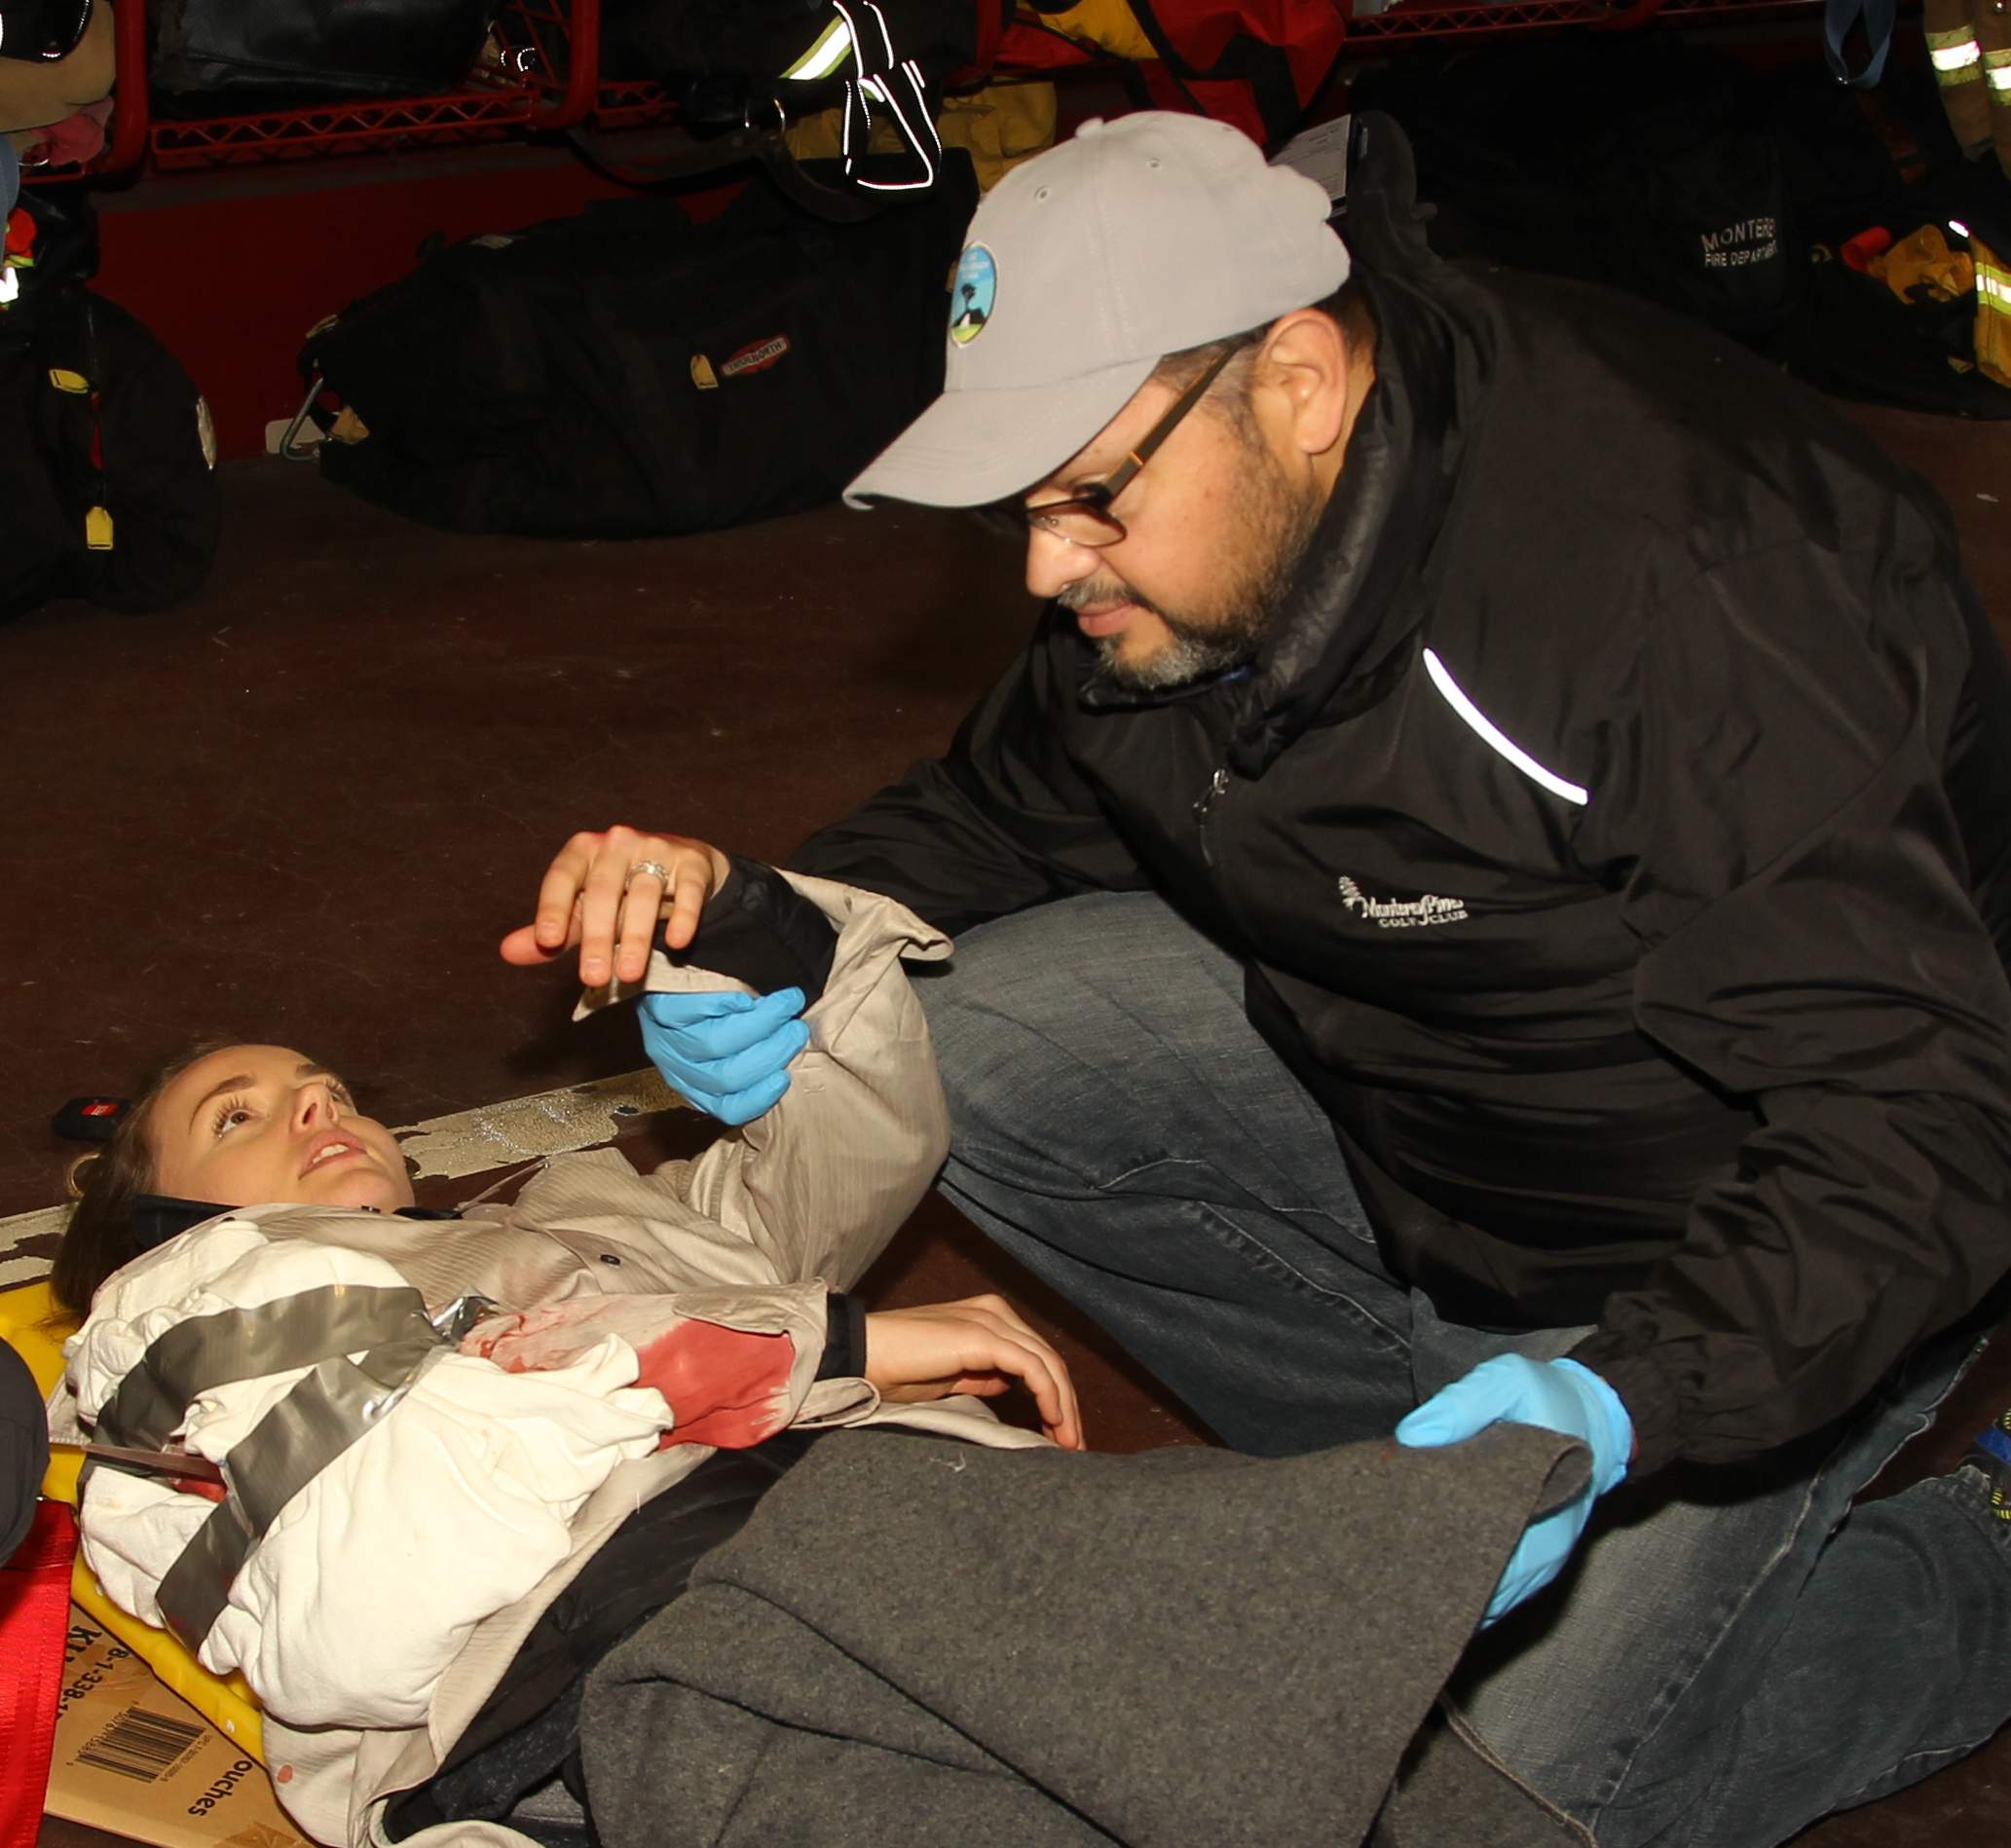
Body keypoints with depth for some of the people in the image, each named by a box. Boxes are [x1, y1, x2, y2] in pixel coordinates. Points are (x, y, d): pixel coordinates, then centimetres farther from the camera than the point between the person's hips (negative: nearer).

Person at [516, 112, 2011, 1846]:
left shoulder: (1681, 587, -36)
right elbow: (1007, 807, 6)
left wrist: (1621, 1406, -49)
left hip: (1738, 1221, -7)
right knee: (974, 1045, -9)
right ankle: (1430, 1473, 3)